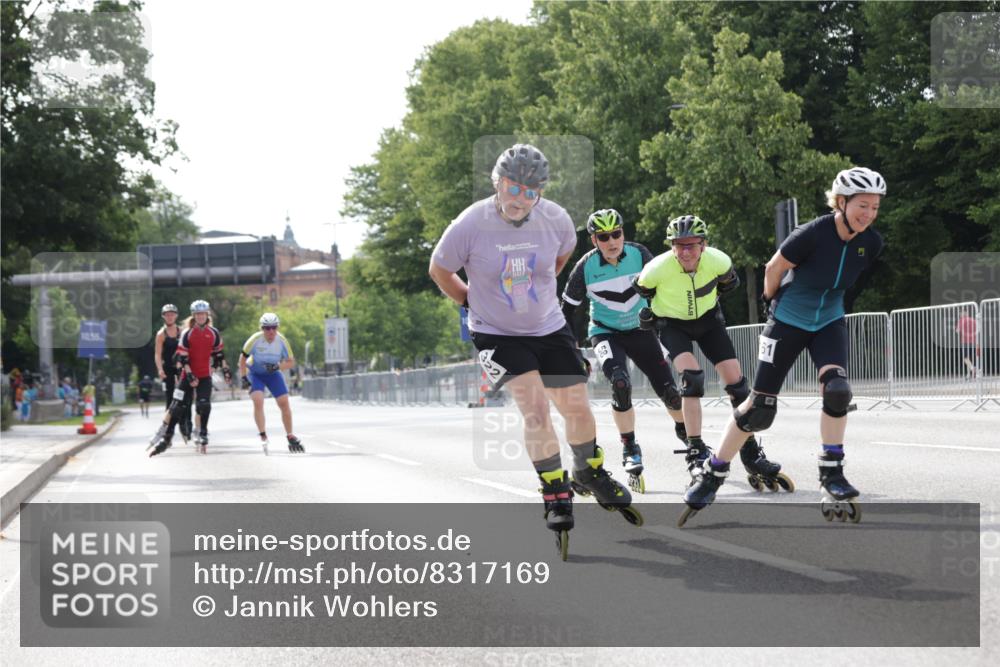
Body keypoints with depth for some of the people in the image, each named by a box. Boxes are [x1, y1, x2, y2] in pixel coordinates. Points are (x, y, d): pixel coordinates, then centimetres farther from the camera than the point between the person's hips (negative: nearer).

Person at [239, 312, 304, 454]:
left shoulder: (282, 341, -20)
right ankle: (263, 436, -16)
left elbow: (291, 362, -11)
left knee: (284, 403, -5)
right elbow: (243, 358, -12)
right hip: (255, 373, -2)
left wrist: (278, 366, -29)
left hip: (273, 373, 2)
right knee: (258, 401, -23)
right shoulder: (255, 340, -25)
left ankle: (290, 437, 9)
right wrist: (243, 378, -15)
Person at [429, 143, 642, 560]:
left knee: (578, 410, 6)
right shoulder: (470, 225, -22)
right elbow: (439, 270, -3)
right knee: (535, 407, -20)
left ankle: (590, 474, 36)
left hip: (549, 329, 3)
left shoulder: (555, 219, -13)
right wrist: (473, 302, 2)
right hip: (497, 335, -3)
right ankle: (557, 499, -7)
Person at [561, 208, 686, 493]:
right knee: (621, 384, -29)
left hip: (639, 329, 2)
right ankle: (630, 451, -14)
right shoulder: (585, 268, -17)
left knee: (668, 389, -5)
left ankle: (685, 431, 27)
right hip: (605, 332, -2)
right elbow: (568, 309, -5)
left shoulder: (640, 254, -14)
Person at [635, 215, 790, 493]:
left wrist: (707, 301, 5)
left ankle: (752, 456, 4)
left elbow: (730, 283, 2)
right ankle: (696, 454, -21)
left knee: (735, 381, -7)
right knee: (691, 376, -28)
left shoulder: (718, 261, -23)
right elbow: (638, 295, -7)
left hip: (707, 319, 3)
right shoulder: (657, 269, -30)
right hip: (672, 324, -3)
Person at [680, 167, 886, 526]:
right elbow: (773, 270, -11)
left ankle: (832, 473, -6)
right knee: (759, 408, -3)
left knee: (837, 390, -22)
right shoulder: (812, 235, -28)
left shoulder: (871, 244, -13)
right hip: (788, 323, -4)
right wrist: (773, 303, 5)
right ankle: (712, 476, 13)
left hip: (829, 324, 4)